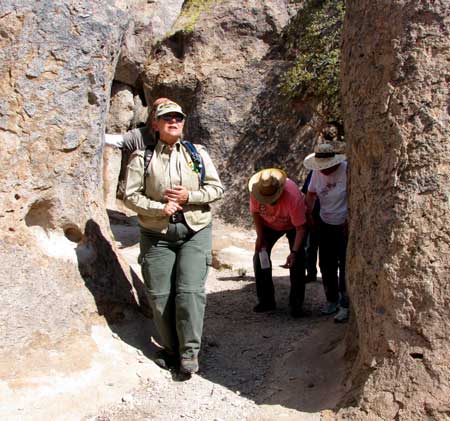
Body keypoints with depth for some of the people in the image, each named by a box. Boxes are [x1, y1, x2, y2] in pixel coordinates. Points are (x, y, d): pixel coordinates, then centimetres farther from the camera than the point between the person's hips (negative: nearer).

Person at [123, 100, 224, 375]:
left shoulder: (198, 153, 6)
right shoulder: (143, 157, 1)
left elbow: (217, 188, 4)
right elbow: (131, 195, -3)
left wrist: (189, 196, -11)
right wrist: (159, 209, -16)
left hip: (195, 232, 0)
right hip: (157, 235, 0)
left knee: (190, 291, -9)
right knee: (160, 295, 3)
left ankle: (190, 352, 2)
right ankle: (170, 349, 20)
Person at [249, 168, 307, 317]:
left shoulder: (293, 196, -41)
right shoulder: (255, 192, -29)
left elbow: (300, 228, -35)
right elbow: (255, 212, -8)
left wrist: (294, 252, -43)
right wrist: (260, 236, -14)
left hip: (293, 226, -4)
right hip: (269, 225, 4)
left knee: (297, 263, -13)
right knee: (259, 258, -4)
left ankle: (296, 305, -4)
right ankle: (266, 300, 6)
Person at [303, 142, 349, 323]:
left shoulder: (347, 170, -19)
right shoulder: (317, 172, -3)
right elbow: (311, 193, 9)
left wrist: (350, 222, -18)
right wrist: (308, 213, -4)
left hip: (345, 225, -6)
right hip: (325, 224, 6)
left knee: (345, 266, -5)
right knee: (326, 265, 11)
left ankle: (345, 306, 3)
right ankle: (332, 300, 26)